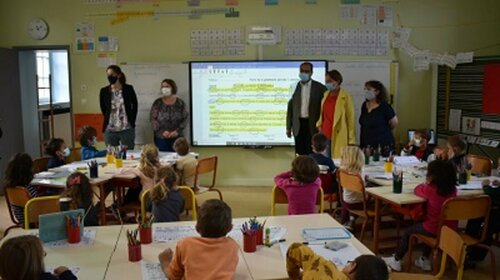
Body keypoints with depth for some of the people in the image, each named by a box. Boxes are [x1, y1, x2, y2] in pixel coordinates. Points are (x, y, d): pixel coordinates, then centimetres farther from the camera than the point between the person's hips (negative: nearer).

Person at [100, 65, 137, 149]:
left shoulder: (128, 89, -3)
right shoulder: (104, 91, 1)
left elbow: (135, 105, 9)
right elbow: (103, 109, 13)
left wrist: (132, 121, 7)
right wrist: (108, 120, 10)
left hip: (127, 130, -1)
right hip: (110, 131, 2)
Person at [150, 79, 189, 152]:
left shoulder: (180, 103, 2)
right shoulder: (157, 103, 1)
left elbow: (185, 118, 2)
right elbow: (152, 118, -3)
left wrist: (177, 131, -11)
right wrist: (162, 131, -14)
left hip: (177, 137, 1)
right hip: (161, 138, 0)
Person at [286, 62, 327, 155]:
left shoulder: (319, 87, 0)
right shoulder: (294, 86, 6)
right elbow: (290, 107, 8)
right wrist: (288, 127, 7)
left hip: (313, 125, -2)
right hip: (298, 125, 2)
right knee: (299, 154, 6)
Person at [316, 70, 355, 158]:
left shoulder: (345, 96, -7)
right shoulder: (326, 94, 11)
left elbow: (350, 118, -6)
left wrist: (351, 140, -7)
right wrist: (319, 125, 12)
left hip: (338, 136, -6)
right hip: (325, 134, 6)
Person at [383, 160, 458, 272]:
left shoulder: (430, 189, -16)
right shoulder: (452, 189, -2)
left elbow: (417, 190, 4)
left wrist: (426, 184, 19)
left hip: (435, 228, -6)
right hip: (450, 228, 6)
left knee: (408, 232, 17)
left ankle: (396, 260, 30)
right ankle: (425, 260, 44)